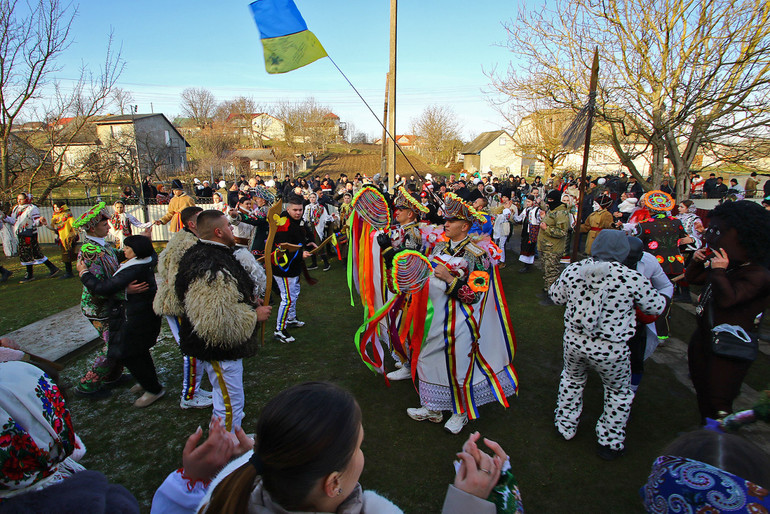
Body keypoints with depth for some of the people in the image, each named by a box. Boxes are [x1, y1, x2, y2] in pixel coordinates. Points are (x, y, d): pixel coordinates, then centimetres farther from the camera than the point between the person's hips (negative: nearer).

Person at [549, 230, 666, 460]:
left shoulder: (572, 270, -11)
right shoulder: (633, 278, -18)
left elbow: (556, 297, 5)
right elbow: (656, 307, -2)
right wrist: (663, 297, 21)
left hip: (574, 341, 3)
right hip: (611, 350, -2)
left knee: (572, 379, 30)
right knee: (619, 391, 25)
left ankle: (565, 425, 46)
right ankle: (610, 442, 40)